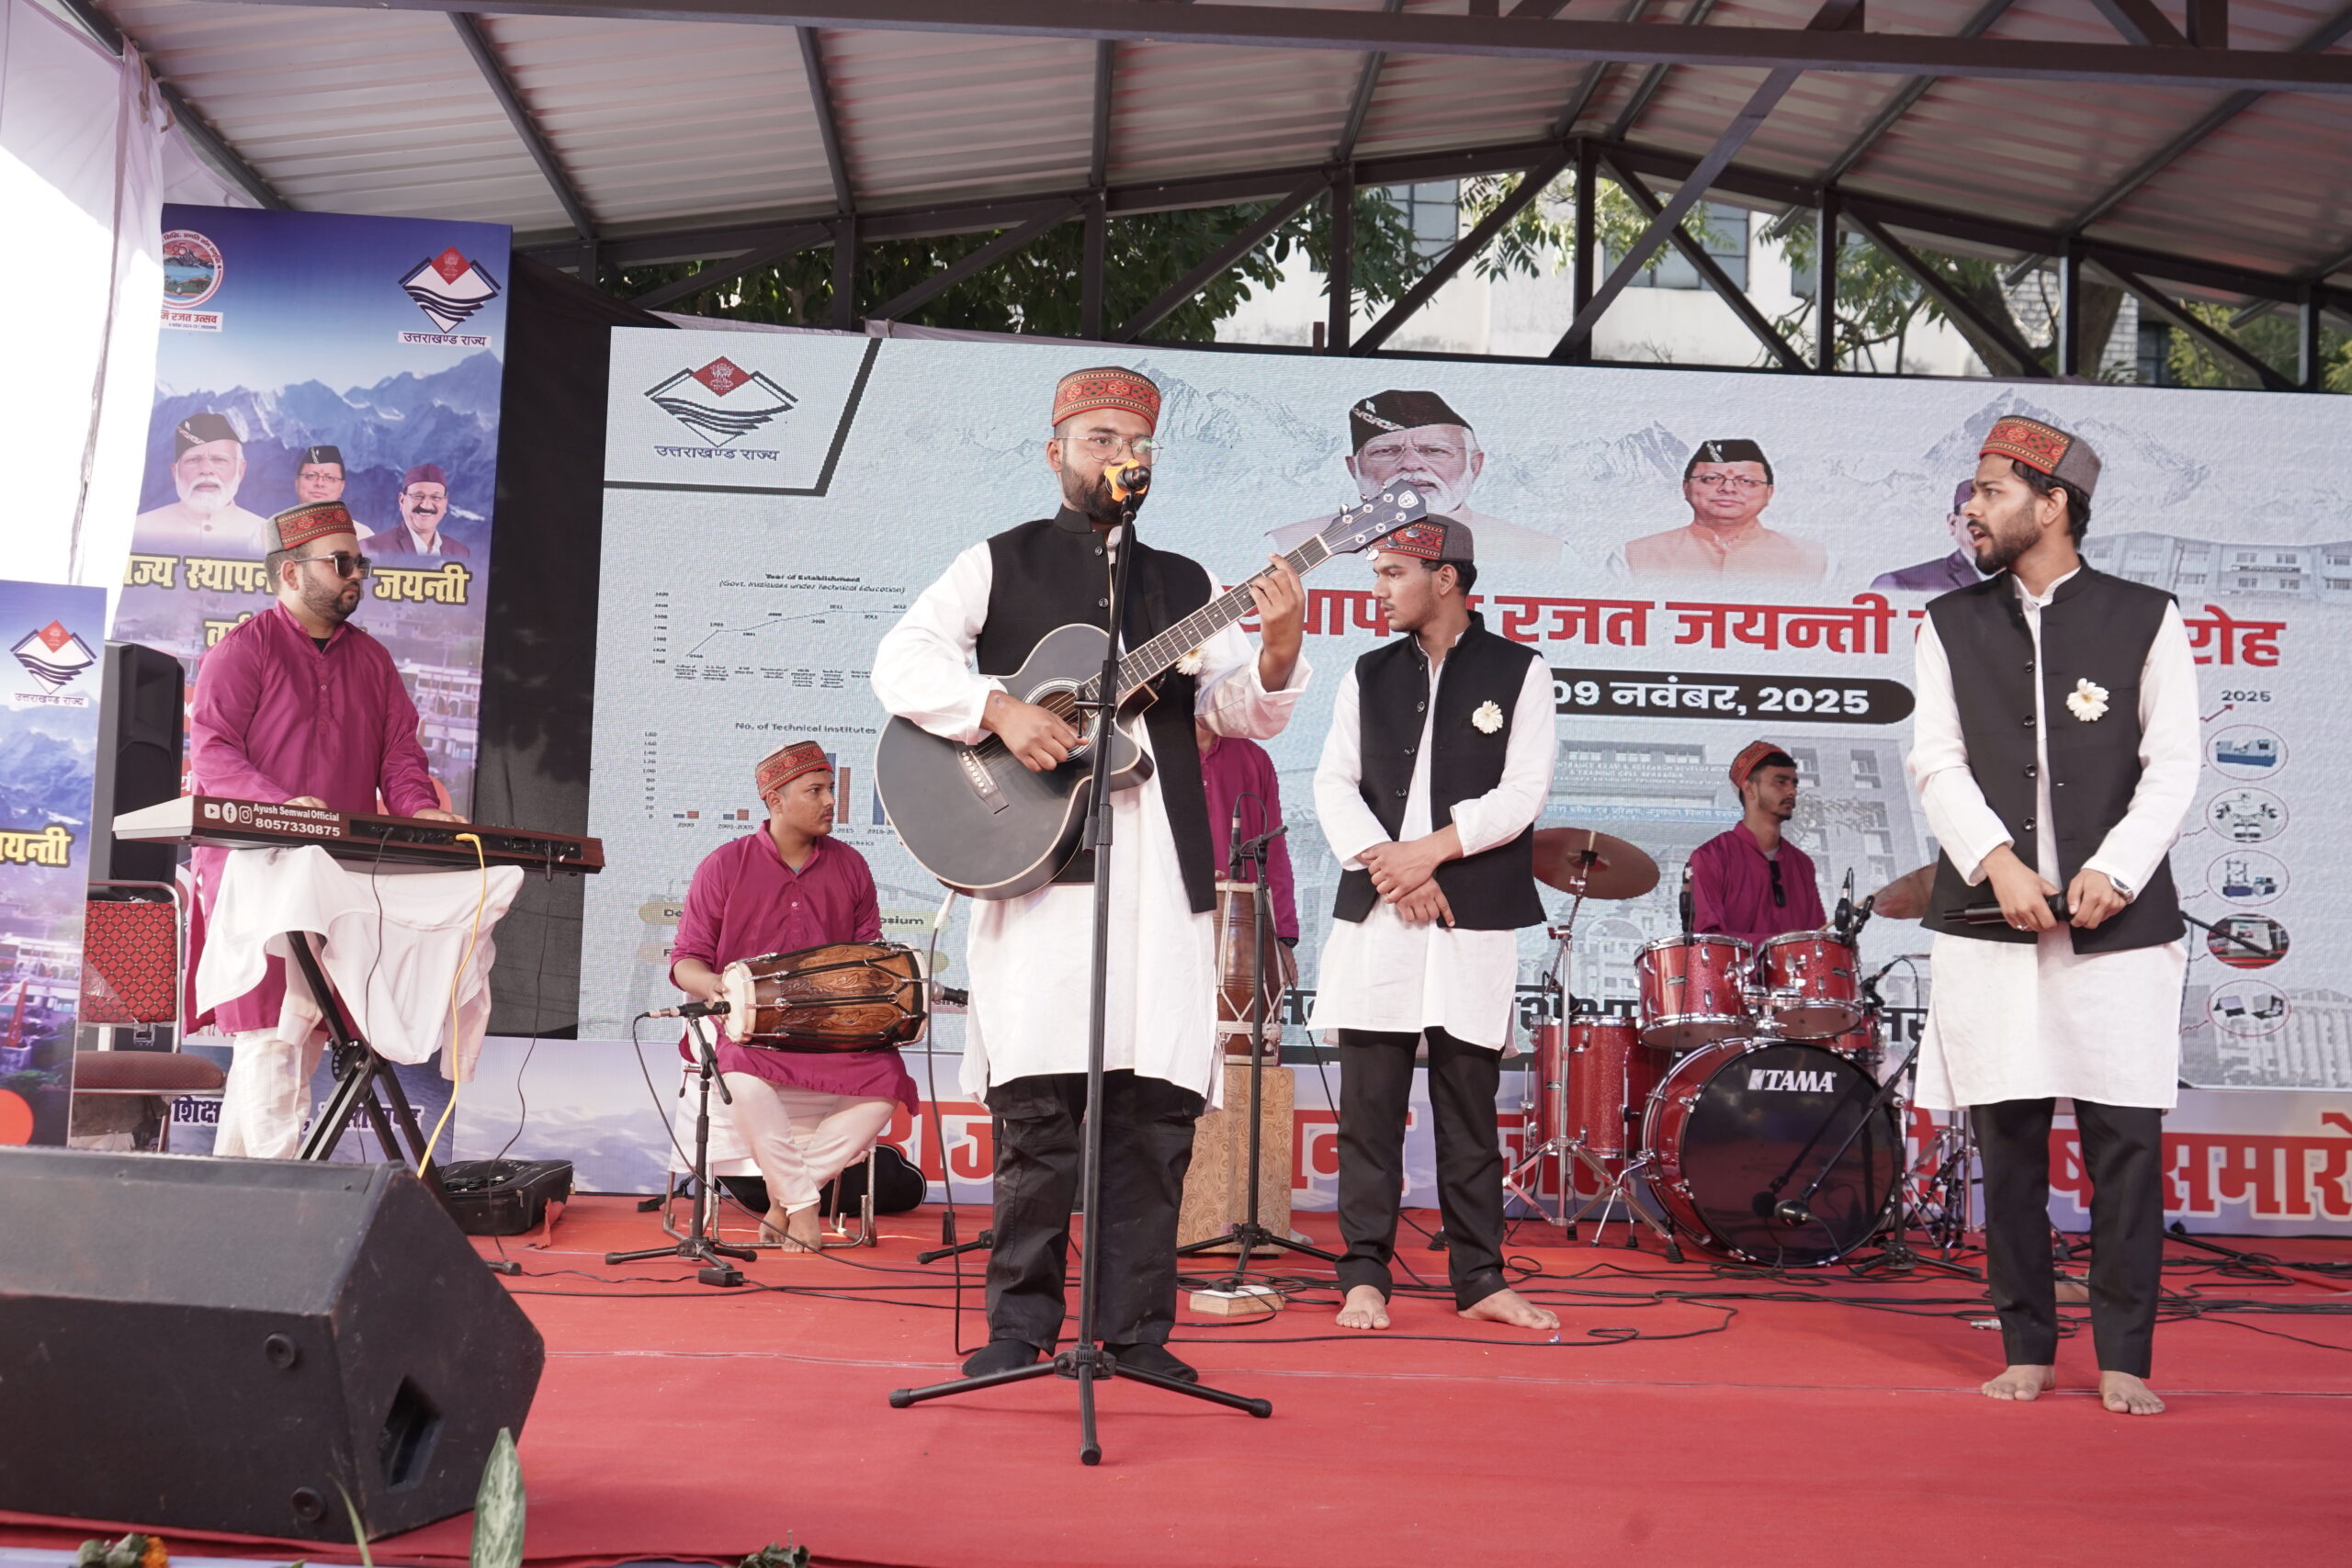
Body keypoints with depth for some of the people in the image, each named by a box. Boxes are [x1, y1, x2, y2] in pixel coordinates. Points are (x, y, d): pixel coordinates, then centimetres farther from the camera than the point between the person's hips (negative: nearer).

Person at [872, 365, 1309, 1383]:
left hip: (1162, 866, 3)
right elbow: (901, 661, 1)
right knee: (1039, 1102, -6)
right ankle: (1020, 1326, 4)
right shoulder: (1002, 563, 13)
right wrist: (999, 709, -14)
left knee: (1156, 1105, 0)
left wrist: (1279, 648, -9)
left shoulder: (1183, 585, 21)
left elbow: (1244, 712, 11)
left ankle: (1135, 1329, 8)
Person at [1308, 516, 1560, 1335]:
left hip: (1475, 921, -2)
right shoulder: (1369, 676, 14)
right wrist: (1391, 870, -9)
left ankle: (1480, 1279, 11)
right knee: (1369, 1103, 1)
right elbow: (1333, 783, 5)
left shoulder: (1519, 672, 5)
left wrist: (1430, 849, -12)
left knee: (1470, 1106, 3)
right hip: (1374, 914, 3)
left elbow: (1523, 793, -4)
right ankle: (1366, 1276, 7)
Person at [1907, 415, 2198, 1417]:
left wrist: (2113, 870, -12)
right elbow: (1936, 761, 3)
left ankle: (2124, 1360, 10)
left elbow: (2173, 767, 2)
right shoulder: (1951, 625, 11)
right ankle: (2027, 1352, 16)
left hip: (2119, 923, -1)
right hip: (1989, 923, 2)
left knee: (2126, 1141, -1)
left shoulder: (2145, 619, 6)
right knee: (2007, 1141, 5)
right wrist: (1998, 863, -11)